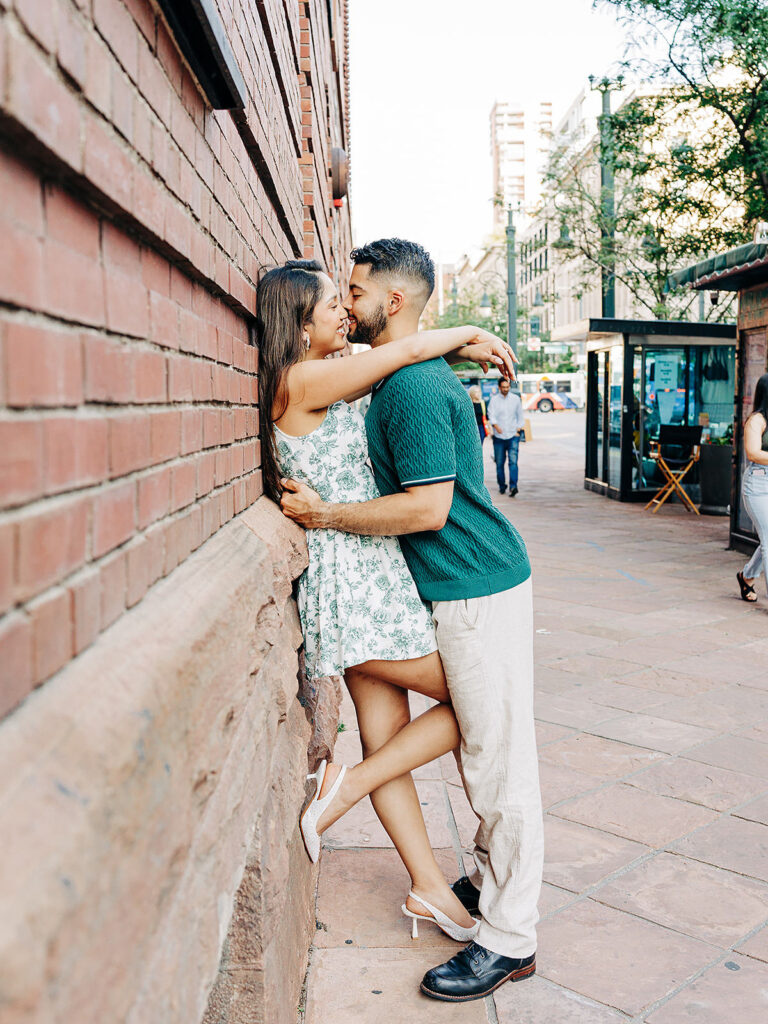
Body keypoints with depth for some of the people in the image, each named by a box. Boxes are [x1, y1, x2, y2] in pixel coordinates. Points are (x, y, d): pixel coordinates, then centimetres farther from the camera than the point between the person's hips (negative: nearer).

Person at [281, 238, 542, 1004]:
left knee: (499, 760, -1)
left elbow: (428, 507, -24)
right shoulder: (416, 374, 14)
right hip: (460, 588, 10)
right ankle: (491, 879, 37)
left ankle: (509, 940, 11)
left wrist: (326, 516, -16)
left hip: (478, 590, -10)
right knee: (478, 748, 20)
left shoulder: (411, 385, -19)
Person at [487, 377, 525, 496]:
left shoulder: (516, 399, 8)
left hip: (513, 436, 0)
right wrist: (496, 426, -27)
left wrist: (518, 430, 6)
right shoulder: (494, 400, 2)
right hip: (499, 437, 0)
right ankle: (502, 486, 21)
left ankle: (513, 486, -20)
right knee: (499, 463, 6)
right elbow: (491, 415, -9)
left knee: (513, 461, -14)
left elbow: (520, 416, 15)